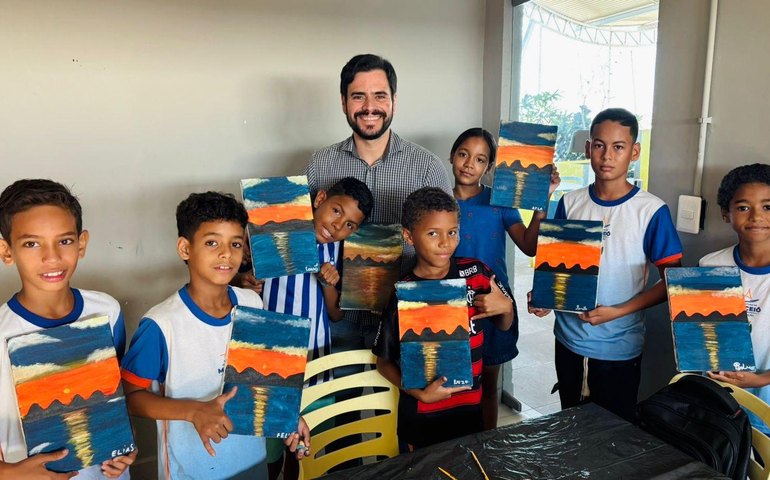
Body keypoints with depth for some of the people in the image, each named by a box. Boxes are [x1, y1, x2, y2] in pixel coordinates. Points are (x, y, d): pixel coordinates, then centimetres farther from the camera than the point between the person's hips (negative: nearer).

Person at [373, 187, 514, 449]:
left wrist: (506, 307, -13)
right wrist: (420, 393, -19)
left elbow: (504, 326, 8)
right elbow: (384, 361, -6)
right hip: (422, 417, -3)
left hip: (470, 407, 3)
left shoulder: (476, 272, -7)